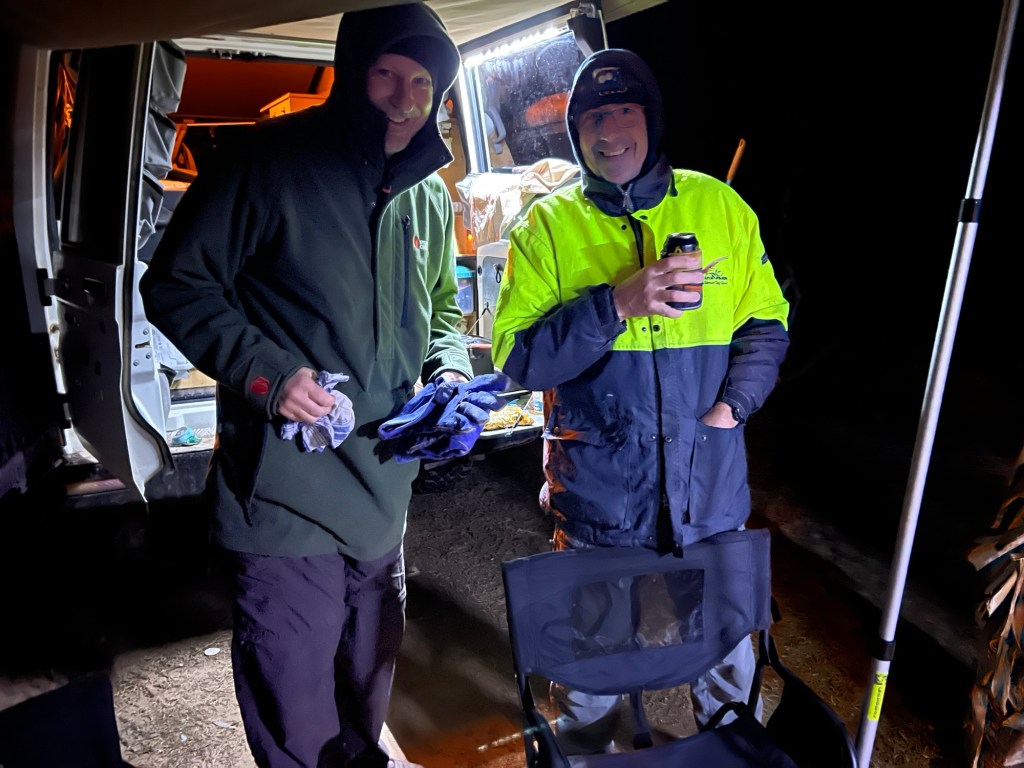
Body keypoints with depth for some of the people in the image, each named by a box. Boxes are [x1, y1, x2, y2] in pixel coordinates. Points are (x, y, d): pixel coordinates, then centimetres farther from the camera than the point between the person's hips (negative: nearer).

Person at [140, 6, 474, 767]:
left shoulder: (430, 197, 9)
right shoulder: (271, 163, -10)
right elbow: (176, 284, -7)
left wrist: (450, 374, 1)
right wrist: (266, 372, -20)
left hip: (384, 482, 6)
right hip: (288, 483, -6)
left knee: (373, 658, 25)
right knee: (295, 692, 6)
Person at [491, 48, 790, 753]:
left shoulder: (720, 206, 2)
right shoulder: (548, 225, -3)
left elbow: (767, 325, 8)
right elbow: (517, 356, -11)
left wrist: (731, 404, -8)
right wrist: (617, 304, -24)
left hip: (712, 491, 2)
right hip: (598, 499, -1)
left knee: (728, 653, 19)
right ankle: (584, 753, 46)